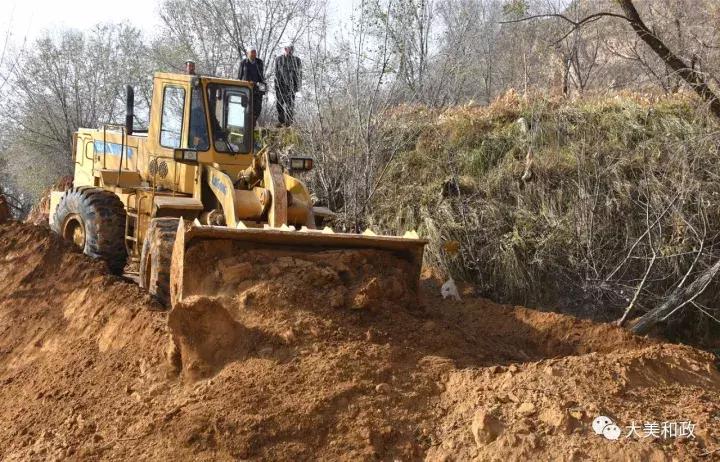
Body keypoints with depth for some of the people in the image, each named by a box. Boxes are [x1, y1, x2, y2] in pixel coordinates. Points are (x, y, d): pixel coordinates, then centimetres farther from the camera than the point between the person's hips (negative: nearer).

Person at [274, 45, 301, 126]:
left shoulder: (296, 60, 5)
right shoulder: (278, 59, 8)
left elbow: (299, 73, 7)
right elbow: (276, 72, 10)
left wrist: (298, 85, 0)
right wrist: (276, 84, 4)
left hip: (291, 85, -1)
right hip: (280, 85, 1)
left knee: (290, 103, -6)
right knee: (280, 103, 2)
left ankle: (289, 120, 0)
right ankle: (280, 121, 8)